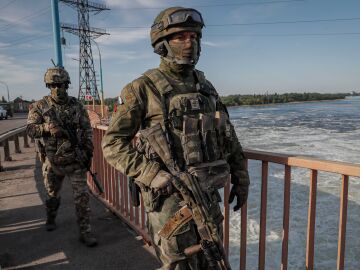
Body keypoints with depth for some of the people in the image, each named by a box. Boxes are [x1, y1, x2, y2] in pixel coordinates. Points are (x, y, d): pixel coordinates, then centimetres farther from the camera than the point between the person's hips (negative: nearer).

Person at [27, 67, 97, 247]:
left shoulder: (76, 105, 1)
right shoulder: (40, 106, -3)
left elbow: (87, 130, 4)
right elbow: (30, 129, -12)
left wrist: (88, 153, -2)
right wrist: (47, 128, -32)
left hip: (76, 160, 0)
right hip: (52, 161, 0)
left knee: (82, 196, -3)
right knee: (52, 195, 20)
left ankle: (85, 232, 6)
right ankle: (50, 219, 47)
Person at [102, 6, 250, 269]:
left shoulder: (205, 87, 9)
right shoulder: (143, 88, -9)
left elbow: (229, 136, 15)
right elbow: (113, 143, -11)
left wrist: (241, 178, 13)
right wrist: (152, 175, -22)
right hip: (169, 195, -6)